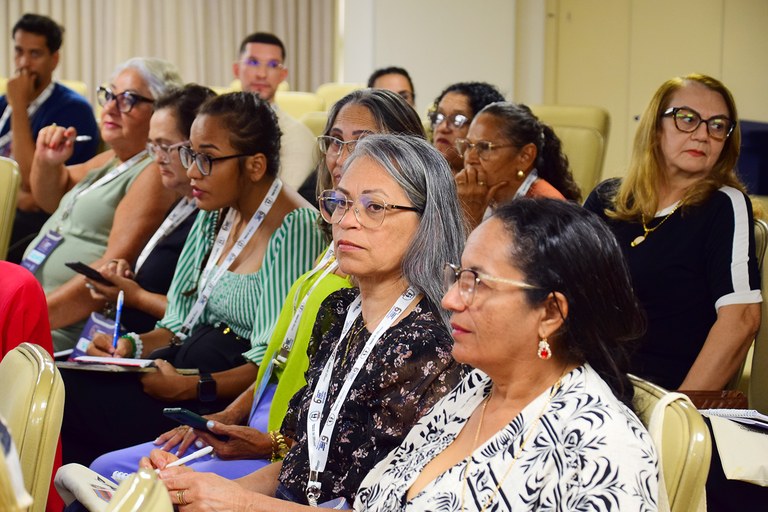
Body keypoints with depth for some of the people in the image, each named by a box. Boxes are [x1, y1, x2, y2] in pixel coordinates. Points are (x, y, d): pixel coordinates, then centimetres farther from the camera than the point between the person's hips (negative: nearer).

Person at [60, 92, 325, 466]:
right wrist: (134, 345, 0)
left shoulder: (294, 230, -13)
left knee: (68, 398, -22)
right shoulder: (215, 215, 13)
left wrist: (193, 388, -24)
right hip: (187, 363, 8)